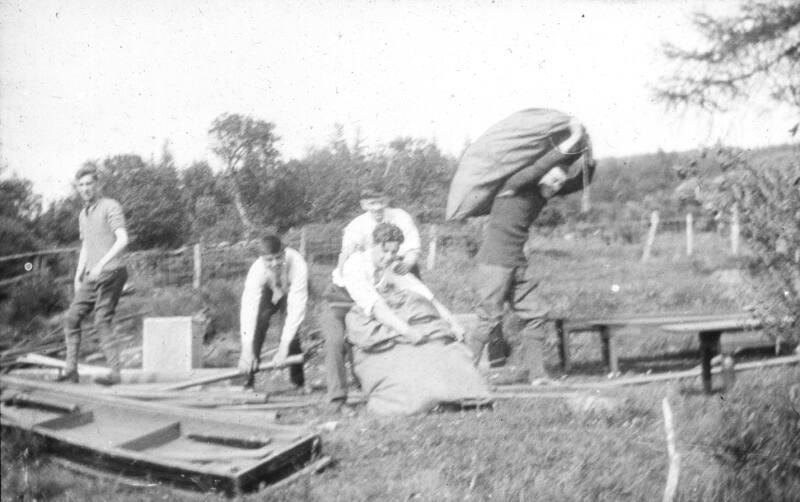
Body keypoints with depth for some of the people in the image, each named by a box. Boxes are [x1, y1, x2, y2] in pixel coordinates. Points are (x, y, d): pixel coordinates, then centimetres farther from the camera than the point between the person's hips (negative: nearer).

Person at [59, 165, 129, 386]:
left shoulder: (110, 207, -8)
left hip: (110, 274, -8)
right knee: (72, 317, 5)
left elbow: (123, 240, -19)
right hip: (92, 277, 8)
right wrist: (78, 276, 18)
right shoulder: (83, 214, 19)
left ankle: (114, 373, -8)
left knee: (102, 322, -11)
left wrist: (101, 264, -26)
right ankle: (71, 370, 8)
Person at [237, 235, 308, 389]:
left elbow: (297, 307, -41)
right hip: (267, 292, 1)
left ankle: (298, 381, -3)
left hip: (291, 291, -1)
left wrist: (284, 347, -44)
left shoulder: (298, 264, -41)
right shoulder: (257, 270, -36)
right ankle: (249, 378, -15)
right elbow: (249, 308, -40)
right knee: (259, 320, -24)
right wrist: (247, 350, -47)